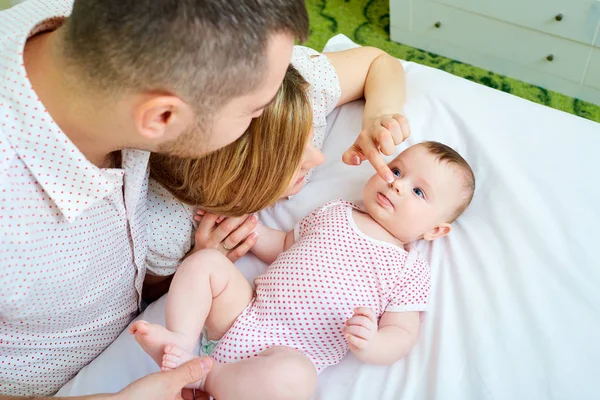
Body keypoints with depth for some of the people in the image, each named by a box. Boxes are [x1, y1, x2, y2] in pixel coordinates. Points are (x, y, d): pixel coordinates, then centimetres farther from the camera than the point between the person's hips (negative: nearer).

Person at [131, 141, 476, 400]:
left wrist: (368, 345, -27)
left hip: (290, 349, -6)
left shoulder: (410, 270, 1)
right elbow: (282, 247, 25)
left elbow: (402, 336, -5)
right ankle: (182, 343, -15)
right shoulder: (336, 212, 15)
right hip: (245, 311, 6)